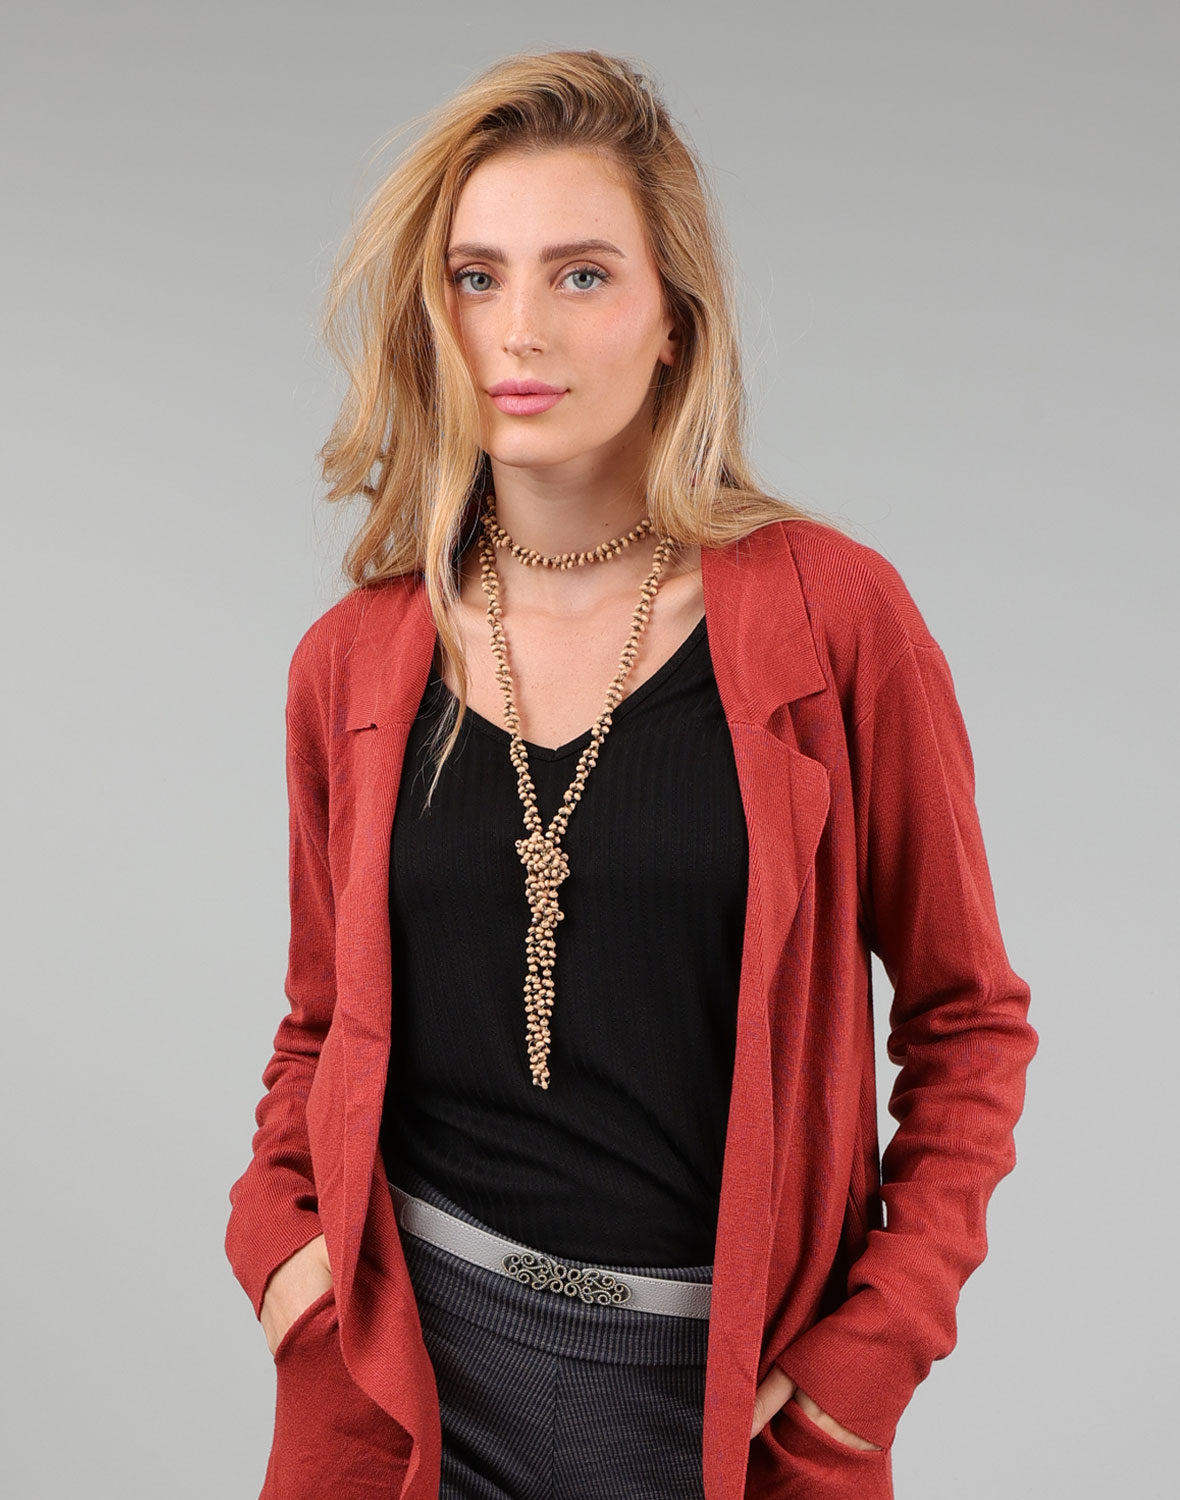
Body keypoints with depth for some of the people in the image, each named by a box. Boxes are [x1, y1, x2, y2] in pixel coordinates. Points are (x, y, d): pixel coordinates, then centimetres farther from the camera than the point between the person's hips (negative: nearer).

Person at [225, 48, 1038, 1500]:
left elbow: (965, 1013, -2)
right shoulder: (356, 659, 0)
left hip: (729, 1381, -2)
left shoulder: (834, 614, -9)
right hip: (410, 1368, 2)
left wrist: (873, 1344, -8)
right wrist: (277, 1237, -4)